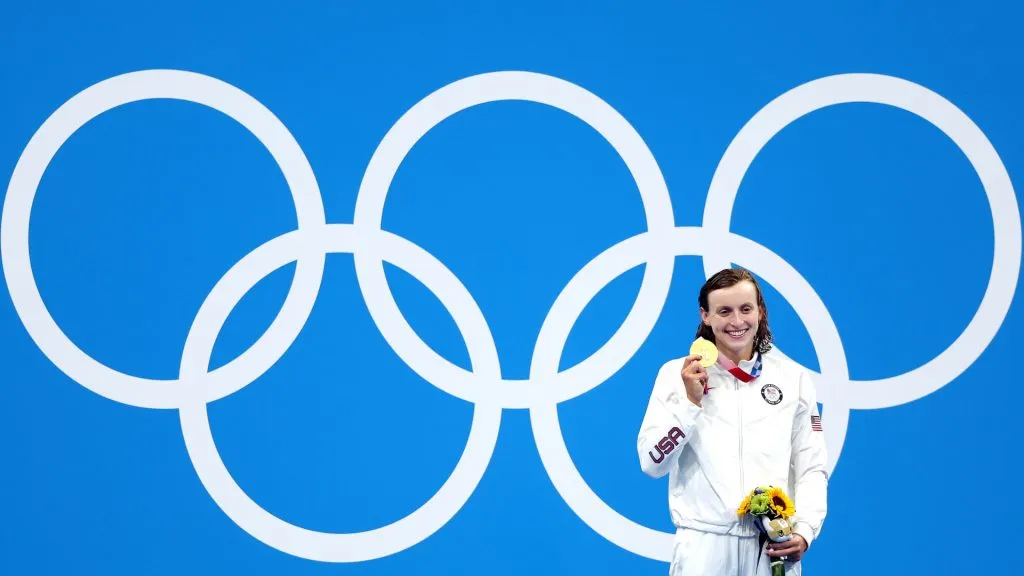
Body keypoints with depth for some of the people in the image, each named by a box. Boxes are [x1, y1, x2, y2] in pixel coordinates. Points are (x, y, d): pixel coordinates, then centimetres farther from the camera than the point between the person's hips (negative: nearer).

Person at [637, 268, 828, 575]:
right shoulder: (677, 374, 2)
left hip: (774, 545, 1)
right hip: (703, 544, -1)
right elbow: (652, 464, -2)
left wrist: (804, 531, -9)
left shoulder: (793, 377, 5)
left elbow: (811, 467, 5)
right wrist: (691, 401, -11)